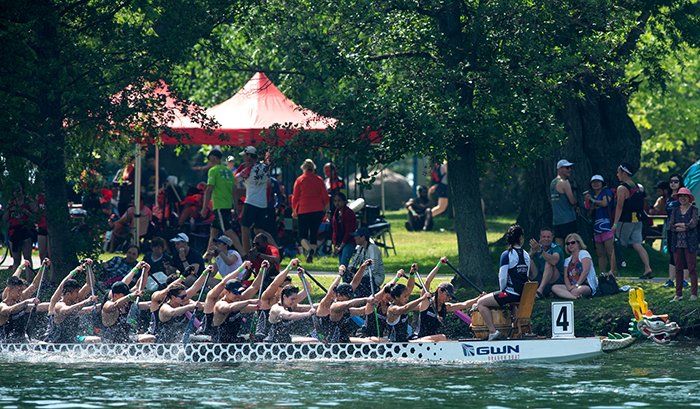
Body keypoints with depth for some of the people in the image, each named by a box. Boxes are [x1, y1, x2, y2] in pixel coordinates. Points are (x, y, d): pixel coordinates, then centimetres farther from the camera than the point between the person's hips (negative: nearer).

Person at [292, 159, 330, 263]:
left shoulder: (300, 180, 0)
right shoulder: (319, 179, 6)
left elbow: (295, 197, 2)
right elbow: (325, 196, 8)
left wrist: (294, 211, 14)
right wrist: (325, 208, 23)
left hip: (304, 211, -3)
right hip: (318, 211, 3)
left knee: (303, 235, 3)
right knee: (314, 234, 14)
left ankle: (309, 249, -27)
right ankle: (311, 257, 8)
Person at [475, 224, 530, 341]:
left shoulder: (507, 255, -11)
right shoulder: (526, 255, 9)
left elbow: (503, 277, -14)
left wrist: (502, 291, 4)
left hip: (510, 293, -7)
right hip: (524, 295, 7)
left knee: (481, 303, 2)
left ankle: (492, 331, -9)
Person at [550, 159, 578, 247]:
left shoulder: (552, 183, 17)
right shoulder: (564, 182, -11)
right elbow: (572, 201, -16)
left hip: (556, 220, 8)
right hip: (568, 219, -8)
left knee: (559, 247, 7)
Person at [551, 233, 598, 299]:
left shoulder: (584, 253, 4)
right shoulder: (567, 260, 23)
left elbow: (585, 271, -9)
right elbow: (565, 276, 11)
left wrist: (576, 285, -17)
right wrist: (569, 287, -12)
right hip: (572, 286, 7)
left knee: (577, 291, -46)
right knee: (554, 288, -25)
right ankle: (574, 297, -43)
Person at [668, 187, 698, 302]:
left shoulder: (694, 210, 2)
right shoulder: (675, 211, 12)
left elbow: (693, 224, -12)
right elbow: (670, 226, 0)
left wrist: (678, 225, -5)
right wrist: (685, 227, -12)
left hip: (690, 243, -4)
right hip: (677, 243, 4)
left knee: (692, 269, -3)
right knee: (678, 269, 5)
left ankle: (694, 294, 0)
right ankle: (678, 294, 10)